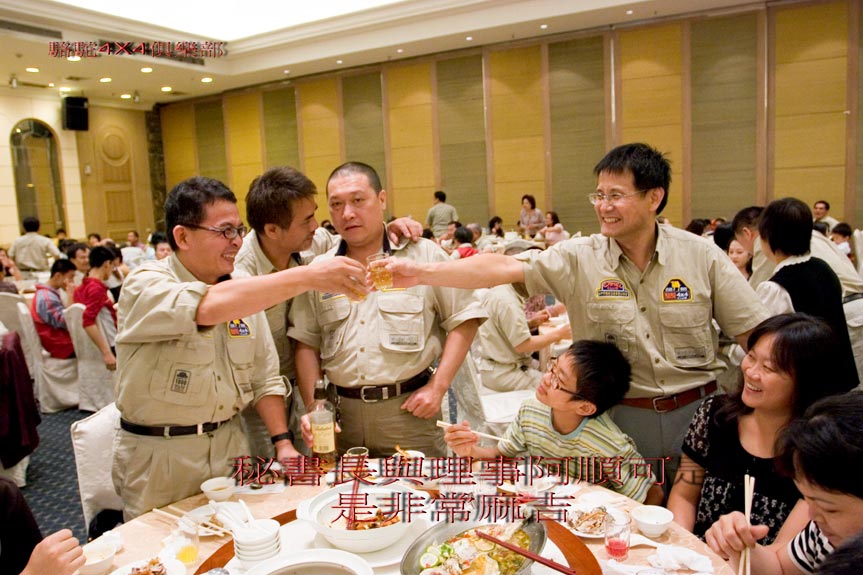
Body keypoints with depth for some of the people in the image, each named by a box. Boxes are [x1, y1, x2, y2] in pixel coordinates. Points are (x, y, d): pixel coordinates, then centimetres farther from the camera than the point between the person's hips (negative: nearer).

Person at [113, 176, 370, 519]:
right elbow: (208, 307, -36)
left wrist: (283, 443, -2)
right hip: (160, 458, -5)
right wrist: (308, 277, -39)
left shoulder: (243, 295, 5)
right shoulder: (144, 287, -14)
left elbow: (265, 377, 8)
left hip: (230, 446, 5)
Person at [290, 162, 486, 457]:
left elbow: (464, 320, -2)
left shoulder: (423, 255, -3)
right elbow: (306, 343, 9)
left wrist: (437, 387, -8)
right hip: (341, 413, 3)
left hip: (409, 408, -2)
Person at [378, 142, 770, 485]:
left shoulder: (701, 255, -6)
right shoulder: (579, 259, -9)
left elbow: (757, 334, -1)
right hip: (622, 418, 0)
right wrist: (422, 273, -30)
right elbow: (505, 269, -20)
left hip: (696, 414, 1)